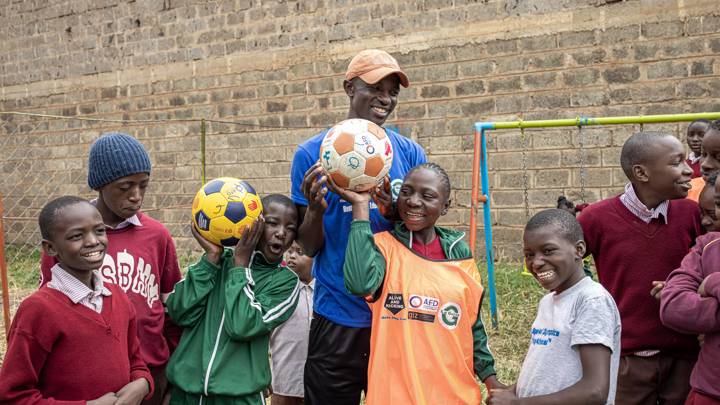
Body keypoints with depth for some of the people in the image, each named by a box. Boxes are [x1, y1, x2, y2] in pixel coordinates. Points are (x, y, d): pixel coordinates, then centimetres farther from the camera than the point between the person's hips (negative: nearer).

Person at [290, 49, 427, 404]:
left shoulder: (410, 153, 2)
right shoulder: (312, 153, -5)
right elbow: (310, 247, -4)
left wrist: (393, 213, -17)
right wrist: (316, 209, -24)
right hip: (337, 317, -2)